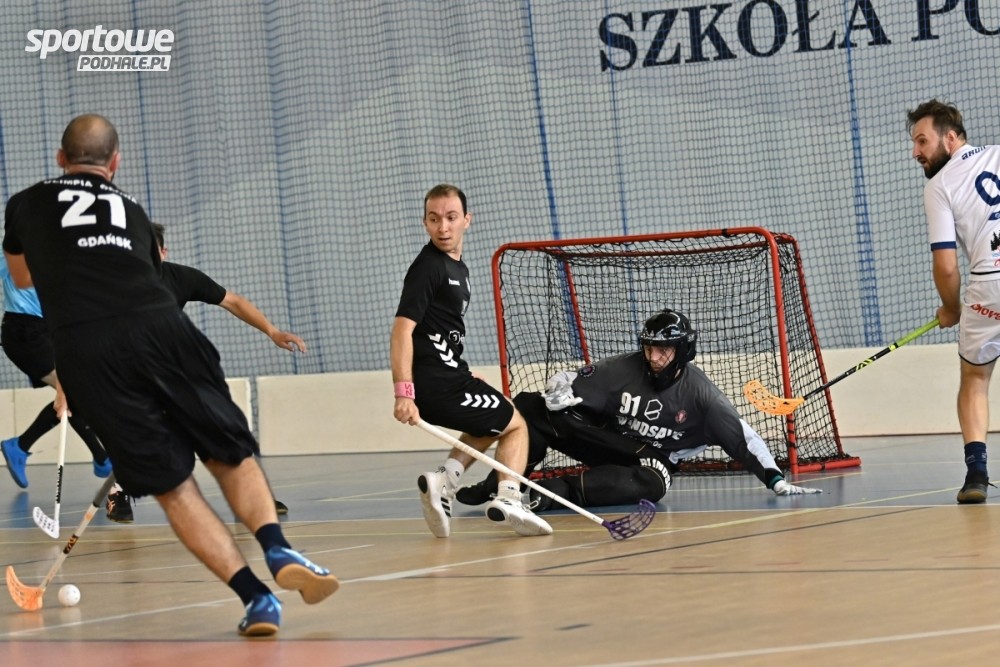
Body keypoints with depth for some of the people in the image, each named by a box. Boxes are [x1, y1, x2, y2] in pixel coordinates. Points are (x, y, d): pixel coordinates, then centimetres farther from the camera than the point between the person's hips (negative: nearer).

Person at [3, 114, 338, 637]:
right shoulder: (131, 210, 29)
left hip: (85, 350, -1)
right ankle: (277, 550, -14)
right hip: (160, 327, 1)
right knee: (230, 456, 12)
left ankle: (254, 595, -8)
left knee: (171, 485, 3)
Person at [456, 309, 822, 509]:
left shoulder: (699, 392, -15)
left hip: (651, 459, -1)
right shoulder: (623, 369, -13)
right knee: (528, 407, -17)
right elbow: (565, 383, -7)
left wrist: (776, 480, -22)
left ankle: (559, 490, -40)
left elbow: (741, 437, -15)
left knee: (650, 486, -42)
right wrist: (559, 391, -32)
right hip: (607, 441, 1)